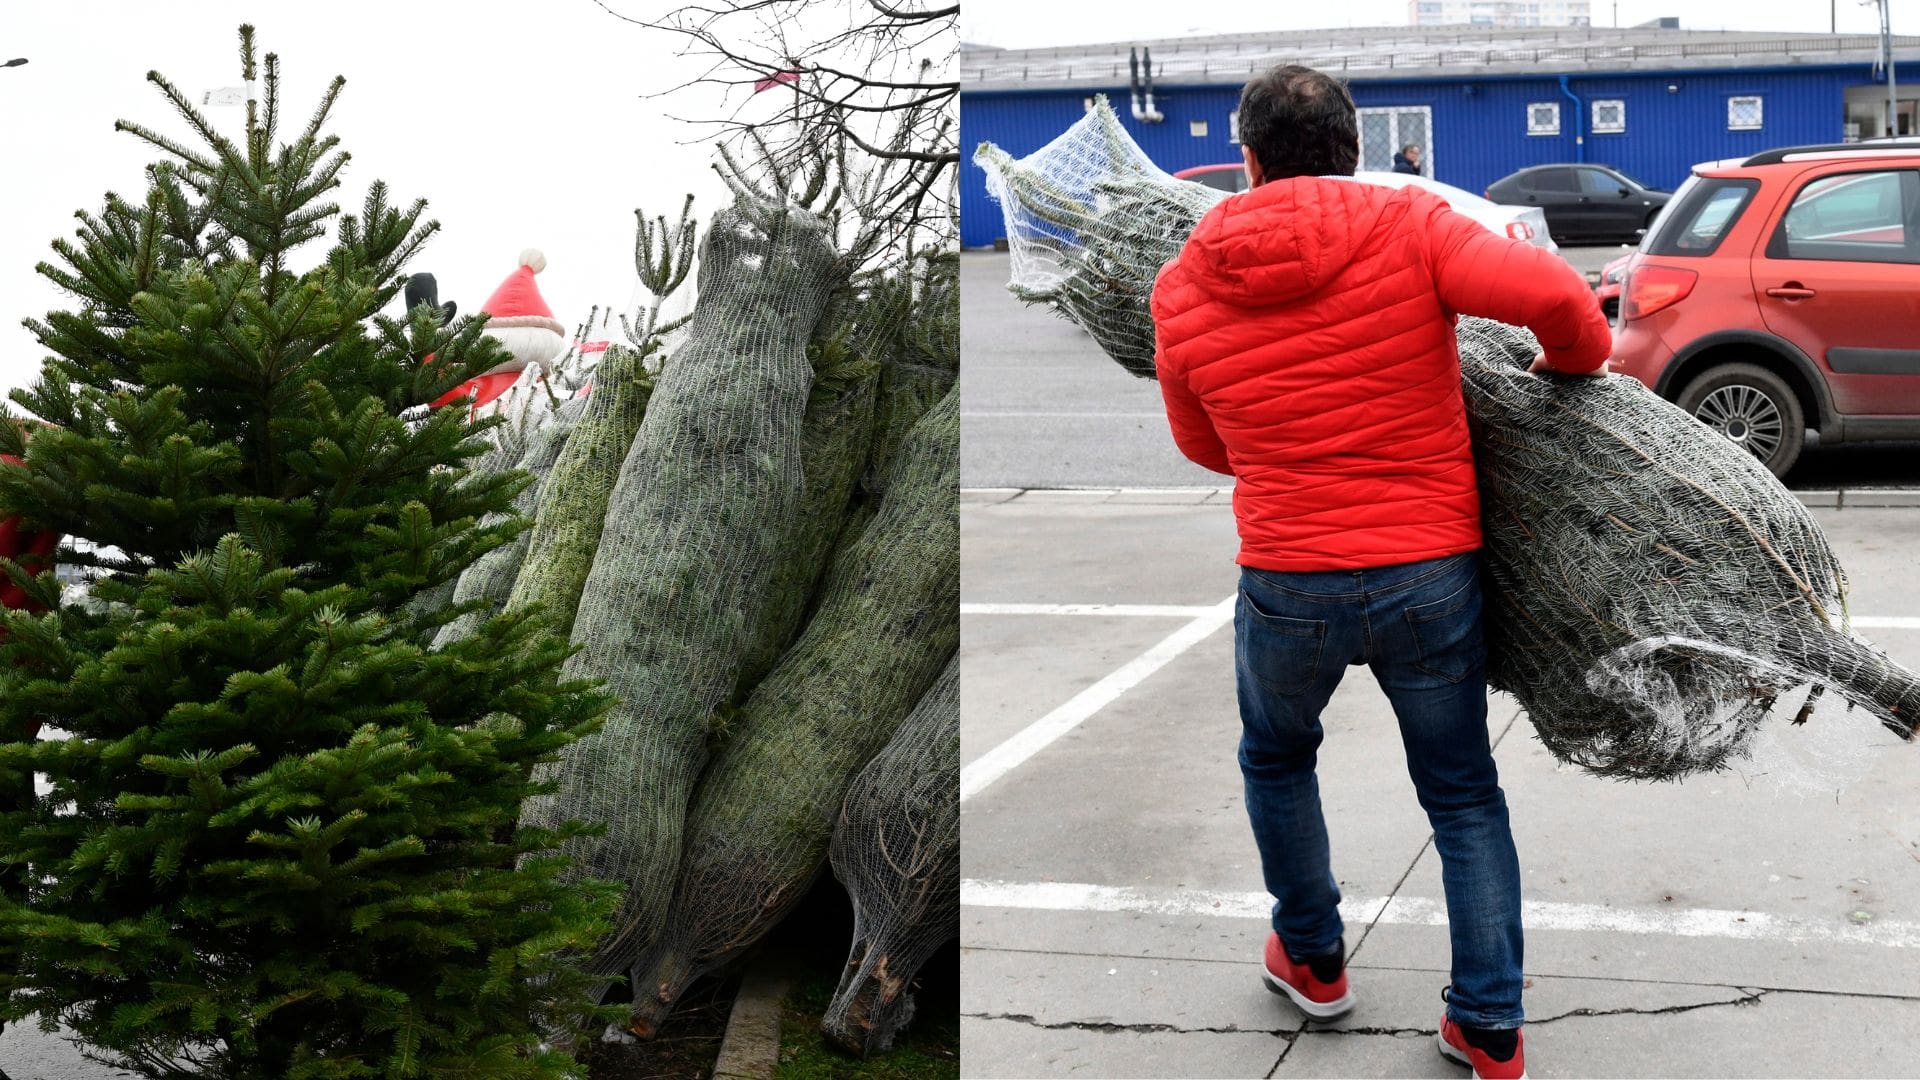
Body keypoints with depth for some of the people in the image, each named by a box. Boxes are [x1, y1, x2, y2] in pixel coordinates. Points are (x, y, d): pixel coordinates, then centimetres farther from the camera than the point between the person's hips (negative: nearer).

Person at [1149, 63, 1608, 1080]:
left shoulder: (1183, 288, 0)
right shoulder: (1408, 225, -8)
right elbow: (1550, 291, -21)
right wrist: (1576, 360, 1)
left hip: (1288, 585, 1)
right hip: (1434, 577, 0)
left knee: (1275, 758, 30)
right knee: (1464, 798, 18)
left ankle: (1311, 960, 41)